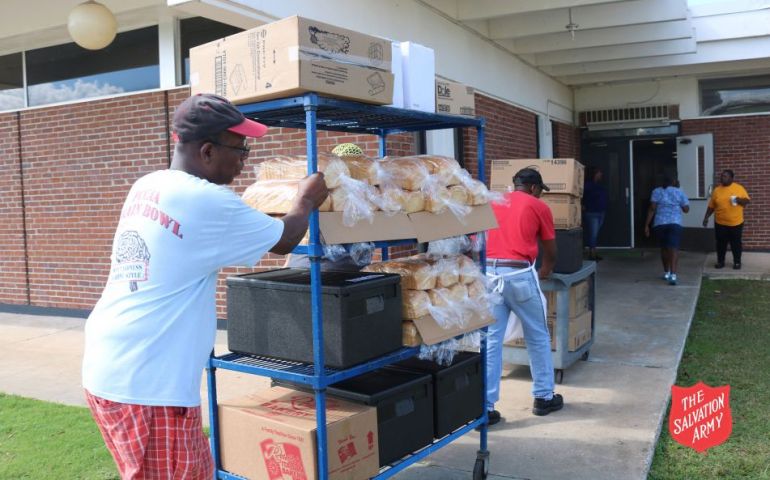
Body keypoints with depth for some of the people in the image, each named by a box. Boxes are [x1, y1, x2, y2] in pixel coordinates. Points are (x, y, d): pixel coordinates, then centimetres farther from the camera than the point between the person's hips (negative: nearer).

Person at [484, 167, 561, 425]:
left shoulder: (490, 203, 19)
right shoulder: (538, 207, 11)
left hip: (487, 273, 3)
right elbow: (550, 252, 18)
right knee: (538, 337, 15)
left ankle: (484, 407, 5)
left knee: (490, 340, 6)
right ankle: (544, 397, 26)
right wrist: (545, 272, 37)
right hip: (519, 275, -3)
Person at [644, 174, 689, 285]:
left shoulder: (657, 191, 7)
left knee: (664, 248, 18)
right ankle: (673, 275, -26)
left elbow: (652, 208, -2)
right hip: (675, 223, -1)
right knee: (674, 248, -10)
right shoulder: (679, 192, 10)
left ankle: (666, 273, 28)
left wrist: (646, 225, -2)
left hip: (659, 223, 1)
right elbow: (686, 209, 11)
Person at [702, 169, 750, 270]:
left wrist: (740, 200, -20)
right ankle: (720, 261, 19)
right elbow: (711, 206, 6)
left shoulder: (739, 188, -3)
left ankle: (737, 262, 20)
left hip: (736, 223, -1)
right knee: (721, 243, 7)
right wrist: (706, 217, 1)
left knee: (736, 243, 7)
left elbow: (747, 201, 0)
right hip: (720, 223, 1)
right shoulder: (717, 190, 2)